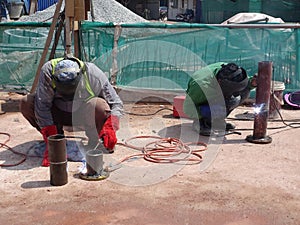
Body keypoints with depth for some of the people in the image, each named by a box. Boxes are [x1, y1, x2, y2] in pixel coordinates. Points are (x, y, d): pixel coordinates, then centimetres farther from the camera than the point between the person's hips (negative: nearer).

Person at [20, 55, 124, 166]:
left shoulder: (94, 75, -28)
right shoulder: (47, 71, -29)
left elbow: (116, 103, -19)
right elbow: (42, 105, -29)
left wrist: (110, 128, -35)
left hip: (83, 114, -1)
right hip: (58, 112, 2)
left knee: (100, 107, -35)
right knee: (26, 103, -24)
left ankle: (94, 141, -5)